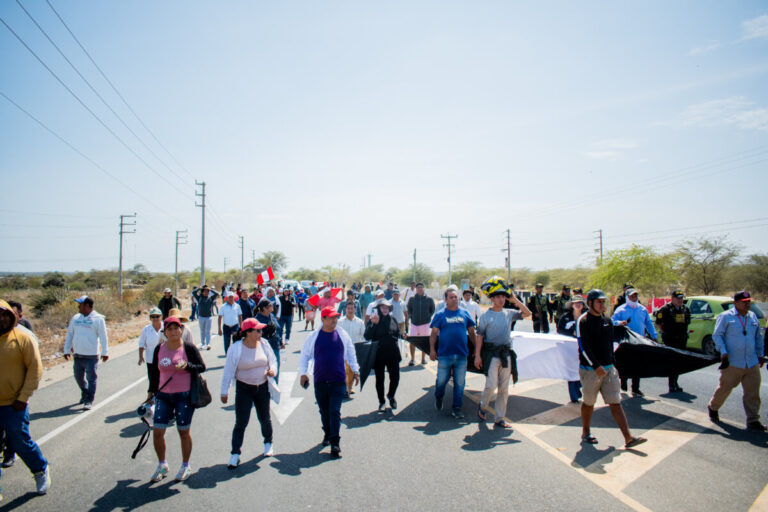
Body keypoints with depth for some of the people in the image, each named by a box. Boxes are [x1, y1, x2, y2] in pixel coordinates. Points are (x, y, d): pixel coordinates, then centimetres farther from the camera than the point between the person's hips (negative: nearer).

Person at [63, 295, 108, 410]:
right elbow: (69, 335, 16)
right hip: (77, 355, 6)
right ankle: (85, 393, 39)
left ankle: (89, 401, 6)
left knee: (91, 378, -2)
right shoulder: (75, 318, 9)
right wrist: (66, 350, 14)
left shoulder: (98, 319, -6)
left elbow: (103, 337, -7)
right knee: (78, 377, 16)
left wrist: (105, 352, -9)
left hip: (91, 356, -6)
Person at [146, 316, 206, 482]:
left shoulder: (189, 348, -5)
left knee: (183, 431, 5)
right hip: (163, 396, 3)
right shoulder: (159, 349, 5)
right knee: (157, 431, 1)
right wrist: (151, 391, 16)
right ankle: (162, 465, 25)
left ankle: (185, 466, 24)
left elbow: (202, 367, -3)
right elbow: (154, 371, 16)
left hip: (185, 396, -3)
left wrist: (187, 365, -21)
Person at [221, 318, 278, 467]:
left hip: (262, 387, 3)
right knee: (241, 422, -4)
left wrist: (273, 370, -14)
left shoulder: (264, 344, -5)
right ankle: (235, 454, 8)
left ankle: (268, 443, 39)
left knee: (264, 418, 14)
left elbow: (273, 360, 8)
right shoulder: (236, 348, -15)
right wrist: (224, 392, -7)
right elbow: (228, 371, -10)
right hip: (243, 389, -3)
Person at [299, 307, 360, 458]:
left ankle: (335, 443, -1)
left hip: (338, 380, -1)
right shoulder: (314, 336, 0)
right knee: (324, 411, 13)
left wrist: (356, 371, 12)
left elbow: (350, 353, 12)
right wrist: (303, 373, 1)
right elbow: (305, 354, 8)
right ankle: (327, 434, 35)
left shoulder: (342, 334, 1)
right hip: (320, 381, 1)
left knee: (335, 411, -6)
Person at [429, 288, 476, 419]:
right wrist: (432, 349, -8)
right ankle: (438, 398, 34)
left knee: (459, 383, 6)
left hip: (462, 355, 2)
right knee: (441, 380, 4)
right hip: (444, 354, -2)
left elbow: (471, 332, 13)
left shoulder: (464, 313, 8)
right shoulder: (440, 315, 2)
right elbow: (434, 333, 1)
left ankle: (457, 408, 19)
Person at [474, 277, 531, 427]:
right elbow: (480, 336, -4)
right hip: (491, 354, -4)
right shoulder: (486, 316, -3)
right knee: (491, 385, -10)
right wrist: (477, 355, -8)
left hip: (506, 354, 4)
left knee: (504, 389, 8)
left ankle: (500, 418, 18)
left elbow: (527, 313, 6)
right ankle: (482, 406, 20)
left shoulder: (509, 313, 8)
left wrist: (515, 299, -2)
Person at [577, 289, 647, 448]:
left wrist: (612, 364, 15)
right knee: (588, 403, 8)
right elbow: (584, 347, -16)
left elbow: (610, 344, 18)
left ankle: (628, 438, 1)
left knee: (616, 403, 2)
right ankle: (586, 433, 26)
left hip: (608, 369, 5)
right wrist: (596, 366, -22)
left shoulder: (607, 321, 10)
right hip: (590, 369, -5)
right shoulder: (583, 322, -10)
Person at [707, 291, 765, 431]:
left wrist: (760, 354, 20)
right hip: (732, 363, -5)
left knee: (753, 393, 3)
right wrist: (723, 352, -16)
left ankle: (753, 420, 11)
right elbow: (717, 335, -6)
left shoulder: (753, 317, 12)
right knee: (725, 388, 6)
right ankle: (713, 408, 28)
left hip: (752, 363, 5)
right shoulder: (725, 317, -4)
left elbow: (758, 337, 22)